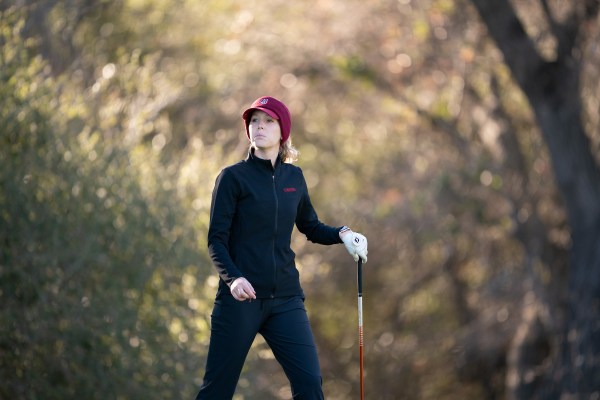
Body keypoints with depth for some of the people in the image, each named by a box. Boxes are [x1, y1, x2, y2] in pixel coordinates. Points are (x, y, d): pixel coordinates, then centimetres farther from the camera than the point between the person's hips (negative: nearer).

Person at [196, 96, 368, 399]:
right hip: (242, 298, -4)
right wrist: (233, 278, -23)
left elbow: (311, 228, 22)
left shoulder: (294, 177, 11)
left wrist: (341, 233, 2)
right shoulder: (233, 177, -2)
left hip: (285, 298, 4)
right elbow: (216, 240, -6)